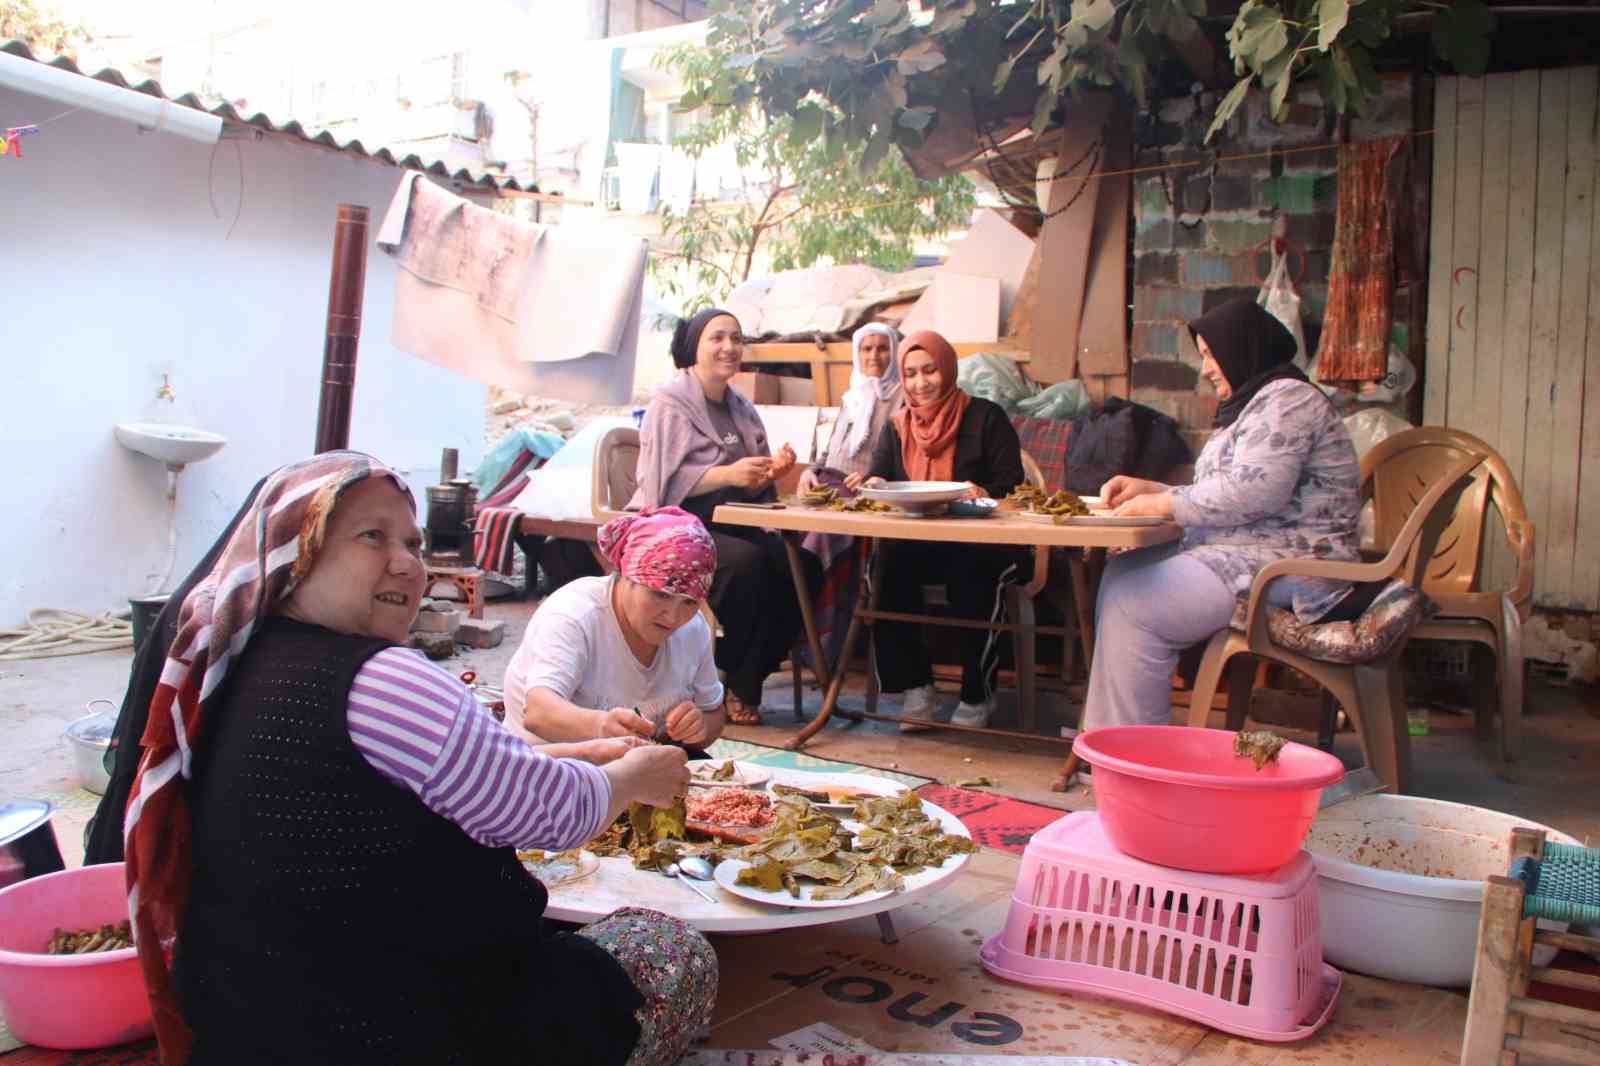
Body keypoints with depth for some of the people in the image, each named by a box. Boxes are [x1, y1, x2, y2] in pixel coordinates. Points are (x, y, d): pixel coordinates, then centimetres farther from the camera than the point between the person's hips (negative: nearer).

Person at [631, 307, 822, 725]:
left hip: (728, 527, 7)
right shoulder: (670, 403, -4)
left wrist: (771, 472, -7)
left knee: (804, 566, -18)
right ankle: (729, 686, -17)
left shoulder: (741, 408, 16)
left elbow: (751, 492, 15)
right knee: (747, 562, -34)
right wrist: (728, 474, -26)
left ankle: (747, 680, -7)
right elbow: (666, 480, -15)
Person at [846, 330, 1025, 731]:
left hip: (978, 547, -3)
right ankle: (915, 687, -17)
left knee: (970, 574, -36)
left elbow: (1011, 488, -3)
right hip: (916, 546, 3)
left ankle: (977, 696, -14)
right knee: (886, 564, -30)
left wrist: (985, 494, -25)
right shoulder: (897, 427, 17)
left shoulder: (986, 418, 4)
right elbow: (876, 478, 7)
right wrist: (870, 484, -17)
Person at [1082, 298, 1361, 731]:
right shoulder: (1259, 403, 23)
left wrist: (1162, 505, -14)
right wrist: (1148, 488, 10)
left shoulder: (1286, 398, -10)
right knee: (1123, 574, -2)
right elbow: (1225, 496, 23)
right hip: (1248, 554, 10)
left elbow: (1255, 491, -24)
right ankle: (1107, 732, 0)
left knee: (1132, 604, -20)